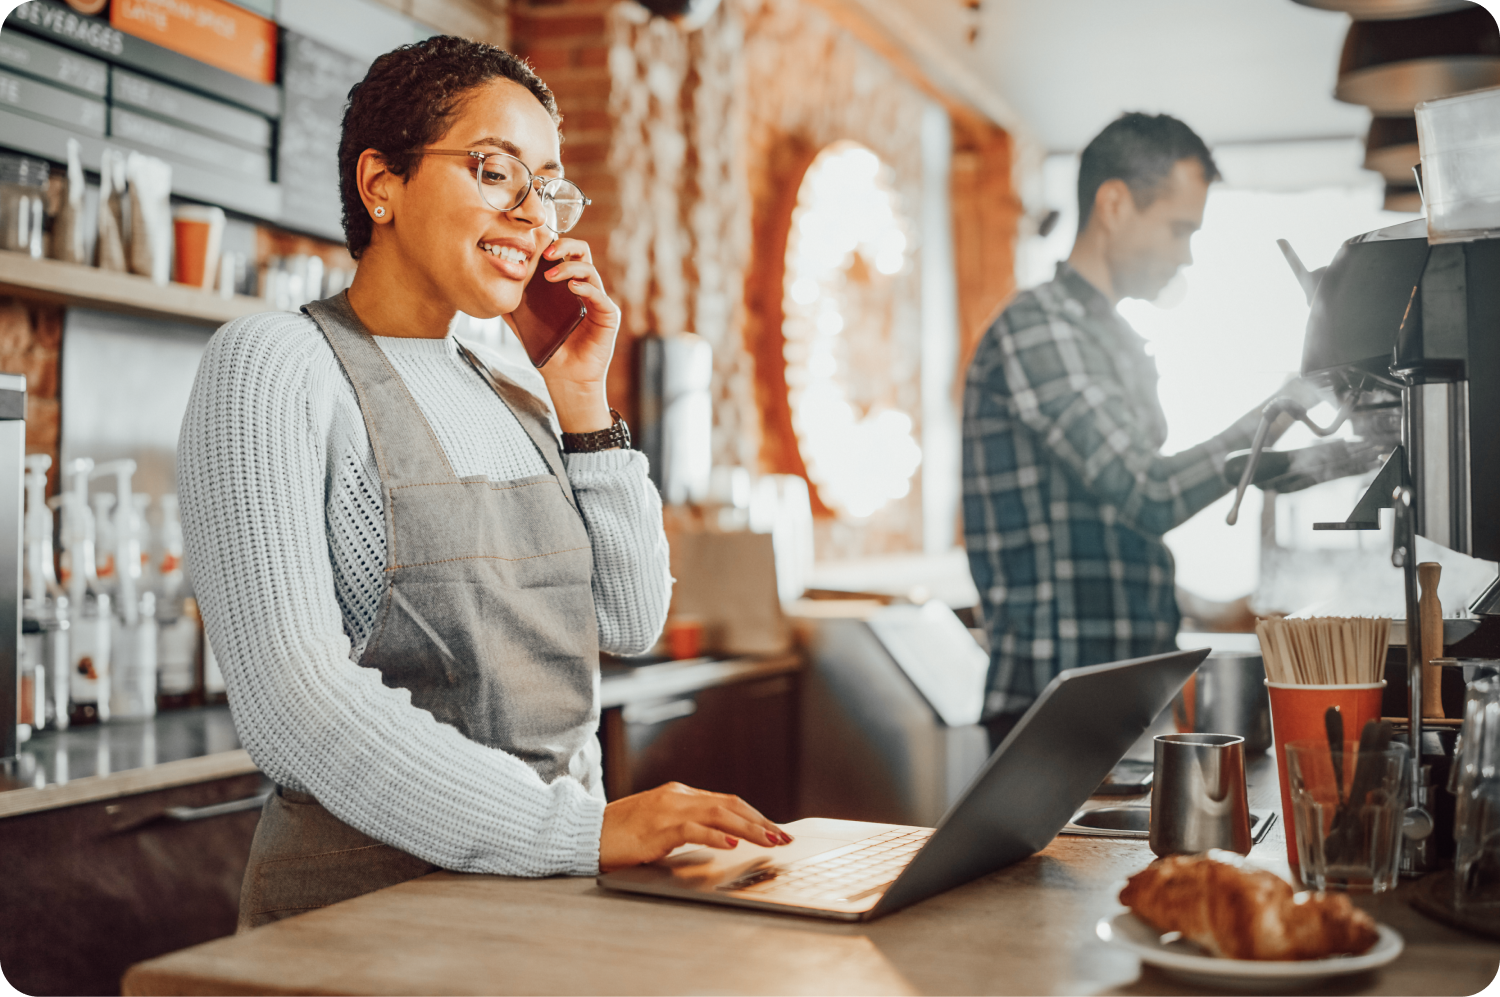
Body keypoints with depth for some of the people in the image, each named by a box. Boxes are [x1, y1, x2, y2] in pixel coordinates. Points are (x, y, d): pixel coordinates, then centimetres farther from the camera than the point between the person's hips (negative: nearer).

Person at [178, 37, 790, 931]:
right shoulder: (275, 364, -7)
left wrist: (584, 405, 4)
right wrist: (584, 829, -23)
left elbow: (631, 623, 11)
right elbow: (294, 704, -17)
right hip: (368, 888, -6)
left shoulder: (515, 395, 14)